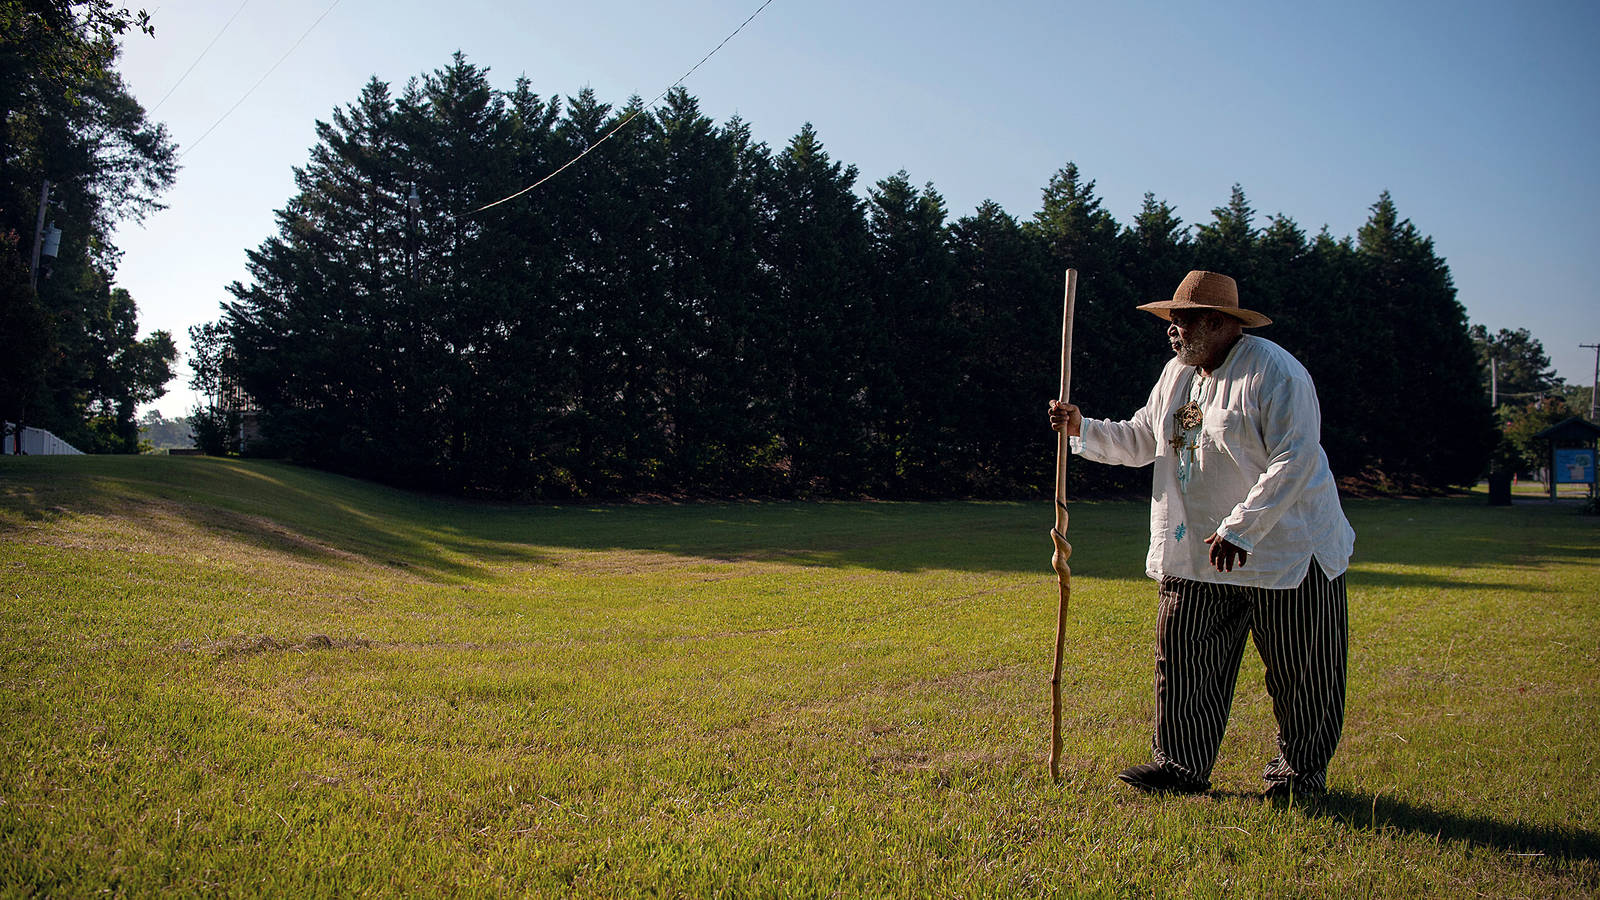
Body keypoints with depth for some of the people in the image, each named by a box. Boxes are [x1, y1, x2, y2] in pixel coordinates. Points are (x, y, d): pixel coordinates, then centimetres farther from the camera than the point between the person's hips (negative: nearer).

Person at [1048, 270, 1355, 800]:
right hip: (1195, 553, 6)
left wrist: (1240, 529, -28)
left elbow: (1295, 461, -22)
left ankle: (1300, 769, 23)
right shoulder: (1177, 373, 10)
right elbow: (1140, 440, 18)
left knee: (1298, 672, 6)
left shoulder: (1274, 371, -15)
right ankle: (1181, 764, 14)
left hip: (1285, 549, -6)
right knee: (1183, 657, 3)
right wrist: (1082, 430, 3)